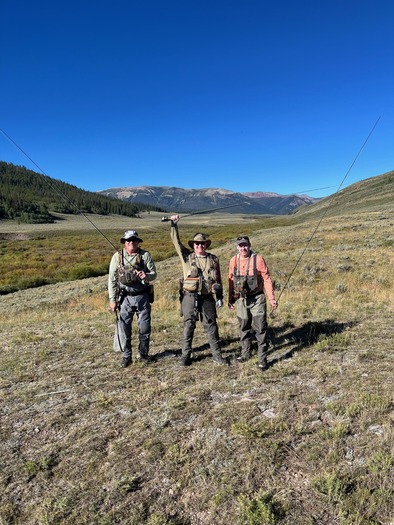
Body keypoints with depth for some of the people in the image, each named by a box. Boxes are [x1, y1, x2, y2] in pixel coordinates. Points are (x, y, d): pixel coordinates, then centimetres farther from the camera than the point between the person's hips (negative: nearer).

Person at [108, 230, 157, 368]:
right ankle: (126, 357, 17)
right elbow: (112, 279, 0)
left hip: (142, 297, 0)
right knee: (123, 328, 2)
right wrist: (112, 299, -2)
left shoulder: (145, 255, -3)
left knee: (144, 327, 9)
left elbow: (154, 273, -1)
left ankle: (144, 354, 27)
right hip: (125, 298, 0)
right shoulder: (117, 256, -2)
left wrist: (147, 276, -25)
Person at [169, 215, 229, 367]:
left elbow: (218, 279, 10)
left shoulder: (213, 259, 8)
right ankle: (185, 355, 18)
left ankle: (217, 355, 19)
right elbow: (176, 241, -3)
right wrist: (173, 224, -11)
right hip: (190, 297, -1)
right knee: (188, 326, 6)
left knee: (211, 326, 7)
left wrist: (219, 297, 6)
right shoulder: (187, 256, 4)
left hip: (208, 298, 1)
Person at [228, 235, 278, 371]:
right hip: (241, 300, 4)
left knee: (260, 329, -2)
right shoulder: (233, 260, -1)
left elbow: (266, 279, -8)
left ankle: (262, 359, 9)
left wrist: (272, 299, -10)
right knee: (244, 328, 17)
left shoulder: (258, 259, -11)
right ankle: (245, 353, 35)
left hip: (257, 299, -3)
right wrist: (230, 299, 12)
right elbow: (231, 280, 9)